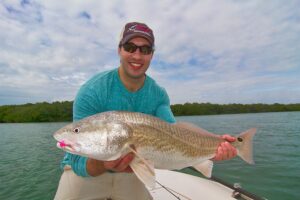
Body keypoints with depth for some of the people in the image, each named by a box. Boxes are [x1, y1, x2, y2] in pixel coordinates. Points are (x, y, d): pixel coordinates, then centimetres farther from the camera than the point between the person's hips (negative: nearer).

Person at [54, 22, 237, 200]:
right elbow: (79, 160, -23)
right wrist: (102, 164, -43)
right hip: (84, 172, -2)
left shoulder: (159, 95, -10)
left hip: (128, 172, 3)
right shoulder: (92, 91, -23)